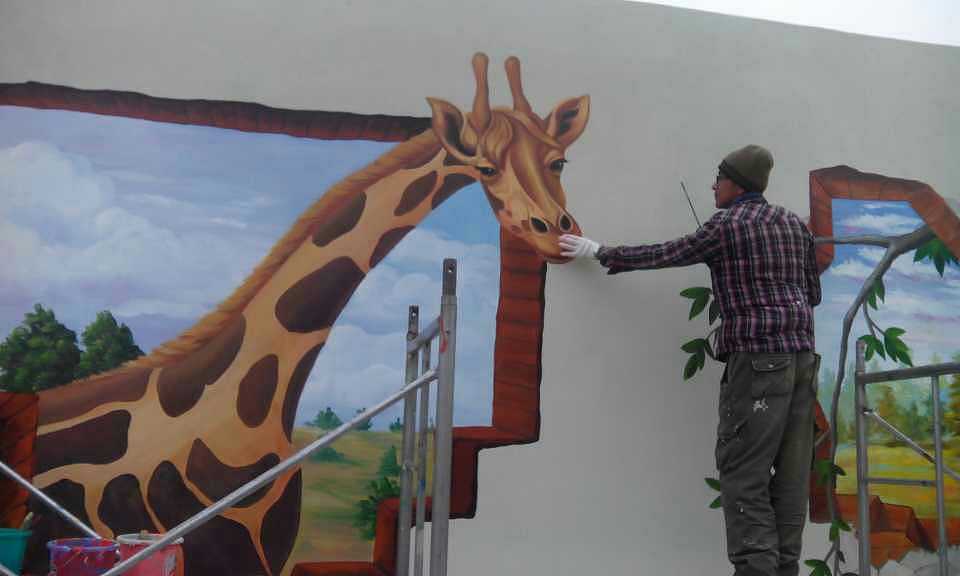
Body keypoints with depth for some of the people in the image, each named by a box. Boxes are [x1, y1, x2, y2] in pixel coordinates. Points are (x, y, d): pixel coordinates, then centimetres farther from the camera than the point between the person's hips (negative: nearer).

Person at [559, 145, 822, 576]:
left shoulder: (727, 225, -5)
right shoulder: (794, 224, 16)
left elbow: (661, 255, 0)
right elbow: (812, 293, 20)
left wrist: (599, 253, 10)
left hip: (758, 360, -7)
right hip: (801, 355, 8)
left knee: (743, 471, -6)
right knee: (790, 471, 6)